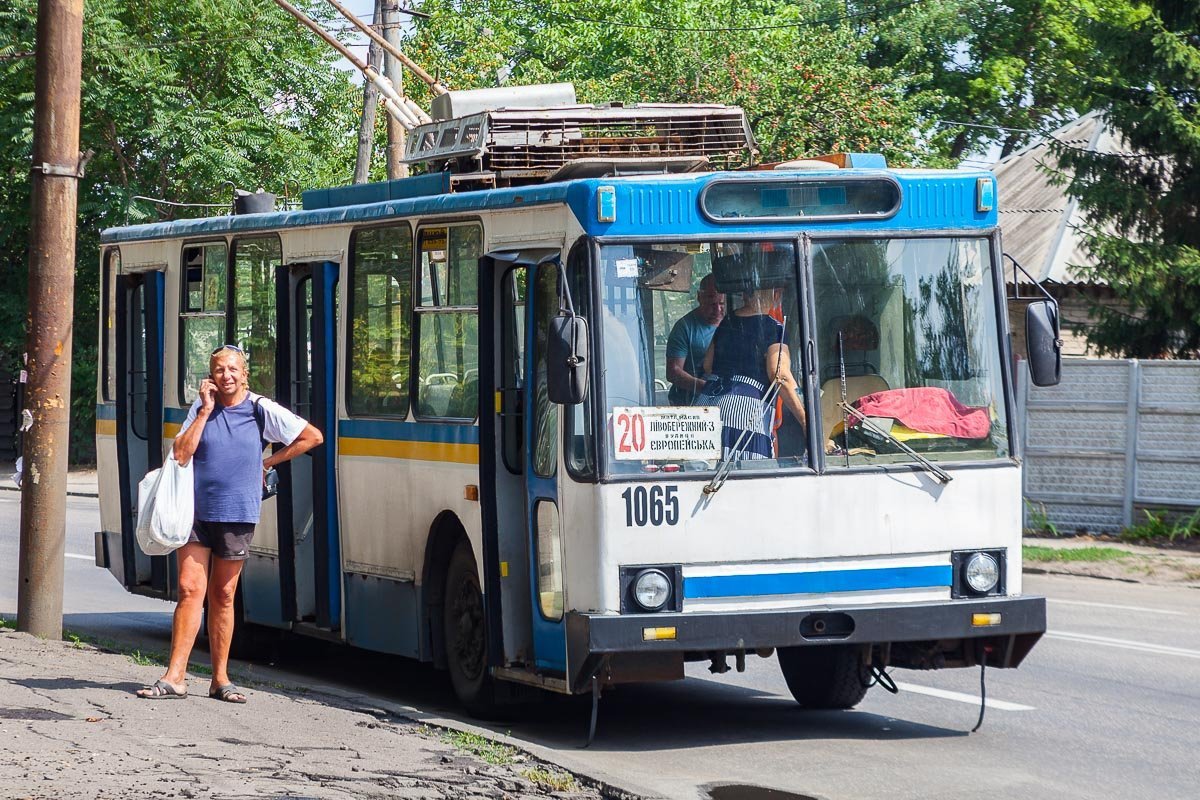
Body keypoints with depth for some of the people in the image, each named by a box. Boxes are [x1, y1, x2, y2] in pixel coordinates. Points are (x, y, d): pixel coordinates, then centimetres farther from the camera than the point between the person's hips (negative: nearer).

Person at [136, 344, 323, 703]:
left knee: (222, 595, 7)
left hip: (236, 514, -1)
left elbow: (313, 437, 5)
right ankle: (175, 676, -8)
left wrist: (268, 462, 4)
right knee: (190, 589, -7)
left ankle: (220, 678, 14)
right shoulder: (201, 408, 4)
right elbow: (181, 454, -7)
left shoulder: (261, 410, -1)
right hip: (196, 509, 1)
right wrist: (206, 411, -9)